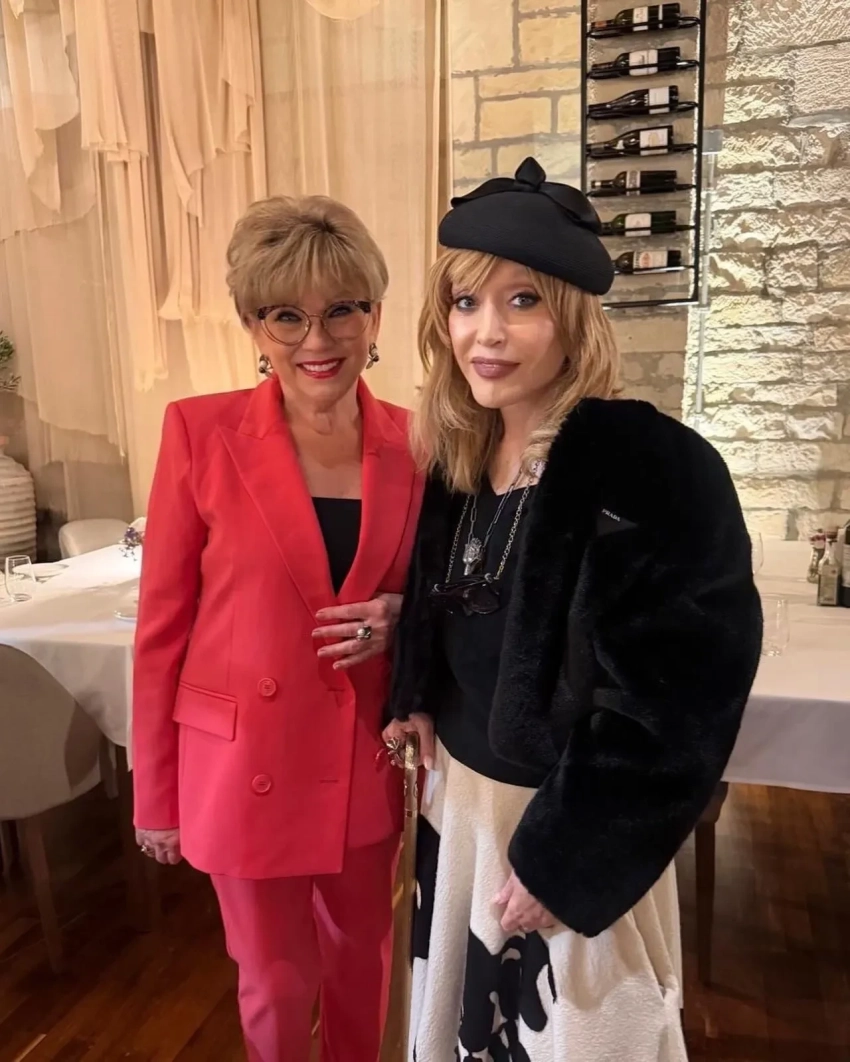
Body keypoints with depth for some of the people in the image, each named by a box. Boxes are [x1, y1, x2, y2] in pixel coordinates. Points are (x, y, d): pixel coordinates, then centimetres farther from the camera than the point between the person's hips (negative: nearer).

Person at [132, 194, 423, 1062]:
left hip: (366, 761, 3)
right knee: (277, 986, 19)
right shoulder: (200, 432, -13)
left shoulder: (412, 443, -5)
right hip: (246, 765, -2)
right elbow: (162, 621, -8)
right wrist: (155, 790, -2)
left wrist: (402, 617, -15)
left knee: (362, 957, 25)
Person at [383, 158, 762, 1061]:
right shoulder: (460, 458, -1)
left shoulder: (659, 469, -21)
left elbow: (679, 697, -21)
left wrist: (569, 857, -16)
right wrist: (417, 706, 0)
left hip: (570, 829, -6)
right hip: (457, 799, 6)